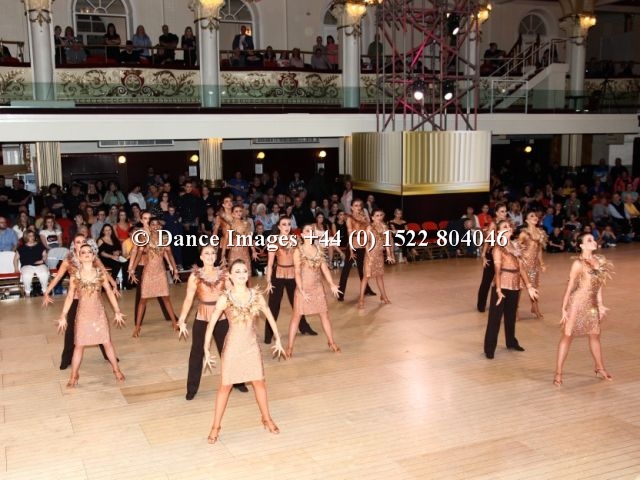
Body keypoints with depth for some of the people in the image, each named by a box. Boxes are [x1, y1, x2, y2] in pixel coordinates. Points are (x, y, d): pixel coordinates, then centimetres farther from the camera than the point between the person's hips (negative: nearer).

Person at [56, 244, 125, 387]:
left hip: (99, 313, 0)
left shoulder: (100, 273, -4)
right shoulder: (75, 275, -4)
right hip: (83, 315, 0)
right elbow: (70, 297, 1)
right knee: (79, 345, 6)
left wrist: (117, 312, 0)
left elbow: (110, 292, 1)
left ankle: (116, 370, 22)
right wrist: (63, 316, -1)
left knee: (107, 342, 7)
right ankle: (73, 376, 18)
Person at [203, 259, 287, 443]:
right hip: (232, 347, -3)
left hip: (252, 346, 3)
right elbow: (211, 324, -9)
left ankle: (267, 419, 34)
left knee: (259, 383, 14)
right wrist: (206, 349, -10)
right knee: (225, 386, 7)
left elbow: (270, 318, 7)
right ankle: (216, 427, 21)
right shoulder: (224, 299, -14)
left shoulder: (257, 296, -5)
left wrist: (278, 339, 11)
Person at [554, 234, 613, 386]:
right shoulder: (578, 263, -16)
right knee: (567, 336, 0)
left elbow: (599, 284, 12)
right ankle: (558, 373, 5)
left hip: (592, 304, 7)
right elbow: (570, 287, -14)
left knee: (595, 335, 18)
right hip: (577, 303, -7)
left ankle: (600, 368, 36)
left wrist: (600, 305, 14)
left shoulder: (599, 260, 3)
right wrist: (564, 309, -14)